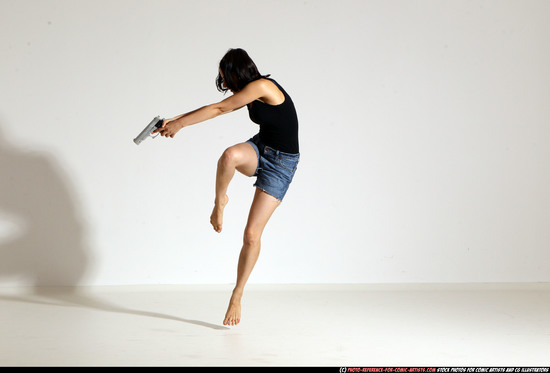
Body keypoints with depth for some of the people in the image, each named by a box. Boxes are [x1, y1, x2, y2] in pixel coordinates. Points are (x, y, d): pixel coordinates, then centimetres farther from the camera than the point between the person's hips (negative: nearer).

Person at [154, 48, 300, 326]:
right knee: (230, 155, -33)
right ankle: (220, 201, -2)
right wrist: (177, 120, 12)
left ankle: (237, 296, 8)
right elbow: (218, 110, 15)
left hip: (281, 163, -6)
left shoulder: (262, 86, -19)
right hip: (260, 149, 6)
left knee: (252, 233, -8)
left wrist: (180, 124, -8)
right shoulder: (251, 92, 7)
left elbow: (219, 108, -15)